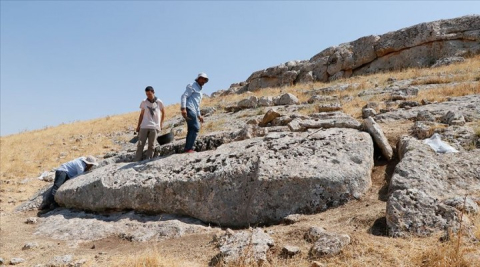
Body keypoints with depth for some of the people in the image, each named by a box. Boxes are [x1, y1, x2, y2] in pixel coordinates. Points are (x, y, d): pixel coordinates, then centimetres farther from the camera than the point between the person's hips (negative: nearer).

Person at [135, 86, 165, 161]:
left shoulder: (159, 102, 5)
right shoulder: (144, 102, 9)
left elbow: (163, 113, 19)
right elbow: (141, 115, 14)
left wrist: (161, 123, 15)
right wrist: (138, 126, 11)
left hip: (154, 127, -1)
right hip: (144, 126, 1)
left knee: (151, 145, -3)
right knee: (140, 144, -4)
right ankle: (137, 161, -1)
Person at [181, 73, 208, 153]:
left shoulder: (199, 90, 29)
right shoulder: (192, 86, 1)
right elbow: (184, 96, -11)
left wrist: (199, 115, 28)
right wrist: (183, 108, -23)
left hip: (193, 111, 9)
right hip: (188, 109, -9)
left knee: (191, 130, 4)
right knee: (196, 128, -15)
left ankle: (187, 148, 4)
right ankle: (189, 148, -17)